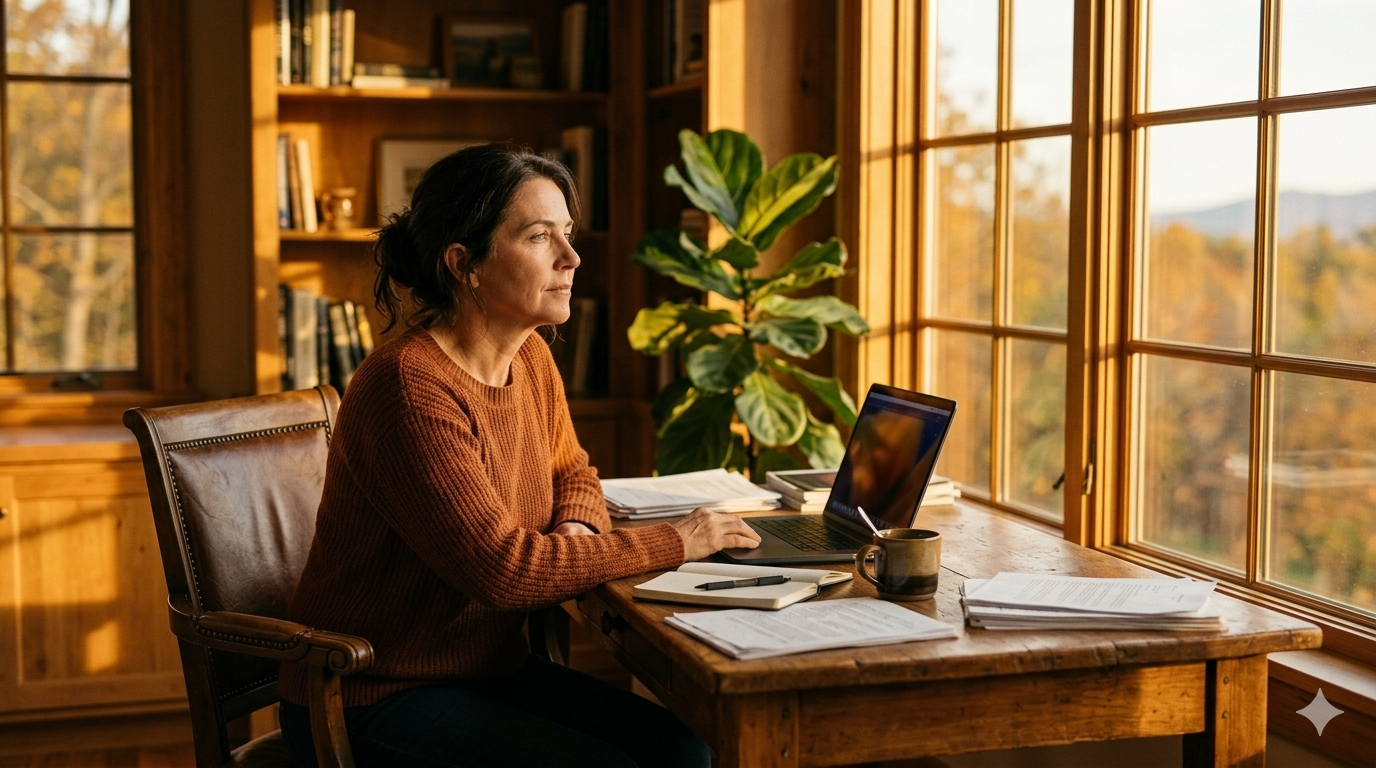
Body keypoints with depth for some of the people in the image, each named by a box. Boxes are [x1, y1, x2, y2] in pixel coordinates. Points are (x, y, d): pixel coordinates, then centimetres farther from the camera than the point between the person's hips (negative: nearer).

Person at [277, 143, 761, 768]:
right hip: (373, 699, -7)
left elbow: (571, 471, 22)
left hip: (489, 667, 8)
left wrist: (577, 529, -3)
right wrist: (673, 543, -19)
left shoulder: (530, 357, 4)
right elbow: (500, 568, -27)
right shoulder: (411, 388, -23)